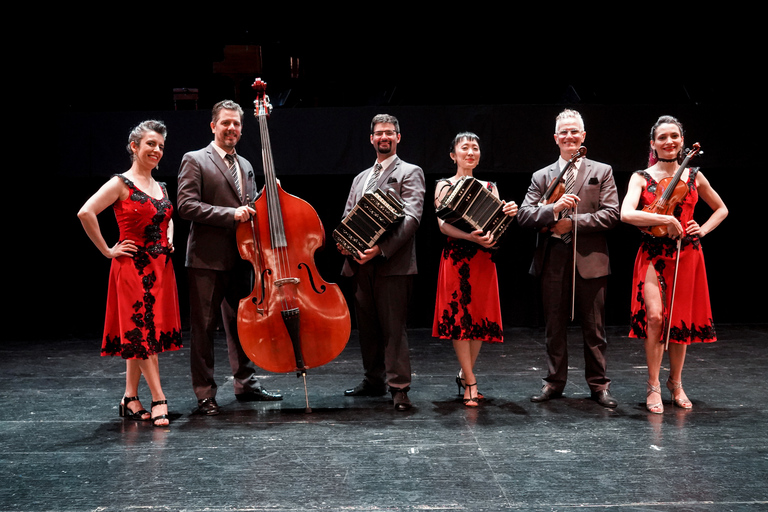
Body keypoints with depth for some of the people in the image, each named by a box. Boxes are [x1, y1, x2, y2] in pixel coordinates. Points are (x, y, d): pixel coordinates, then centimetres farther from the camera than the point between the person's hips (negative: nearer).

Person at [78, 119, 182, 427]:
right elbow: (86, 213, -21)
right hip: (133, 267, -7)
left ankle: (130, 399, 19)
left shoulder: (160, 188, 13)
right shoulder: (121, 184, -9)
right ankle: (159, 401, -3)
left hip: (160, 267, 7)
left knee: (139, 335, 11)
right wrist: (107, 250, -15)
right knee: (141, 332, -5)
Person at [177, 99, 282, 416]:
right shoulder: (195, 161, -4)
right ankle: (205, 395, 6)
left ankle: (246, 384, 25)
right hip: (207, 259, -7)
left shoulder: (245, 166, 18)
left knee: (240, 324, 14)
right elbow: (186, 205, -15)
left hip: (239, 257, 7)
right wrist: (231, 214, -21)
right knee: (204, 327, -1)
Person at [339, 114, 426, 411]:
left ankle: (399, 387, -3)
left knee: (393, 327, -8)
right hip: (361, 264, 7)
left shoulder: (410, 173, 2)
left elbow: (411, 218, -11)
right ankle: (374, 381, 24)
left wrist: (380, 248, -22)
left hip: (393, 263, -7)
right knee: (367, 325, 12)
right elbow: (347, 217, 20)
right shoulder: (361, 178, 23)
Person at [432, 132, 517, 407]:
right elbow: (443, 224, -10)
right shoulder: (444, 185, 3)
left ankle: (465, 373, 22)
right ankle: (470, 383, 0)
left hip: (483, 258, 4)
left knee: (481, 317, 4)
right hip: (456, 257, -4)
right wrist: (471, 236, -26)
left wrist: (509, 213, -13)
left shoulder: (489, 187, 15)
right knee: (459, 317, -6)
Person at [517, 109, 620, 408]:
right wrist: (554, 209, -17)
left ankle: (598, 385, 15)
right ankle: (554, 383, 20)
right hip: (553, 262, 2)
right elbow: (524, 216, 0)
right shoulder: (541, 176, 11)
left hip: (590, 260, -2)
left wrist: (572, 222, -12)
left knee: (594, 328, 5)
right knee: (554, 327, 9)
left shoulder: (601, 172, 7)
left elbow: (611, 214, -3)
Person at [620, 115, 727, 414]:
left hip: (686, 255, 2)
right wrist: (666, 219, -24)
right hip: (653, 254, -2)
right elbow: (626, 214, -19)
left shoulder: (693, 176, 7)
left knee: (681, 320, 6)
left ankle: (676, 383, 25)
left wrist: (703, 230, 3)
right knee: (655, 316, -15)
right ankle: (653, 387, -1)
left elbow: (721, 209, 20)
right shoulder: (641, 178, -2)